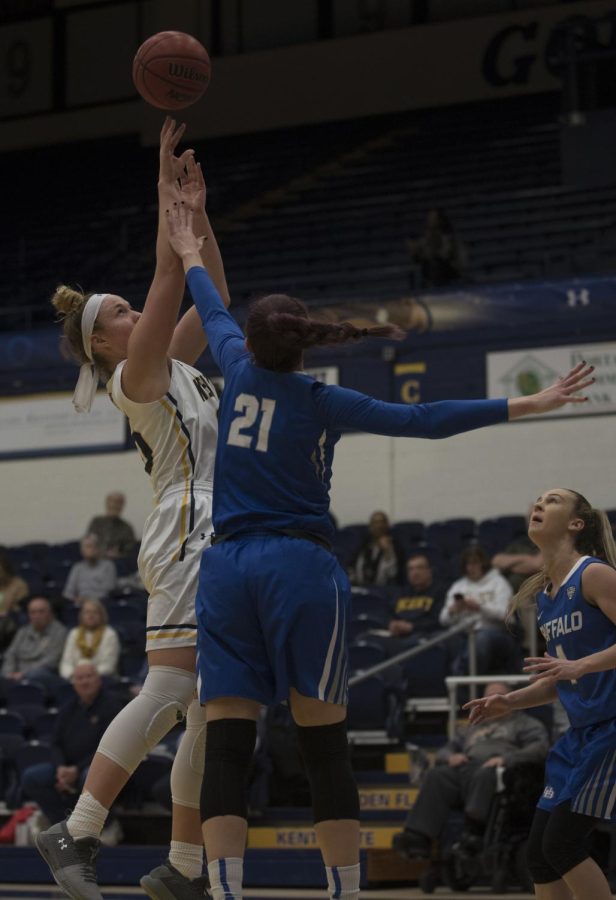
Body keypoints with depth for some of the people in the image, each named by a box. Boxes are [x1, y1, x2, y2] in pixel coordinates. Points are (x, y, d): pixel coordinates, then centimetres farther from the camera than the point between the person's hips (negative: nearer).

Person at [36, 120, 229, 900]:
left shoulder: (173, 367, 21)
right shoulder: (135, 376, -3)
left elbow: (213, 299, 21)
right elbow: (169, 283, -12)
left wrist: (197, 212, 16)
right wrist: (169, 201, -12)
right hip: (190, 539, -9)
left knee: (213, 715, 5)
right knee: (168, 695, -18)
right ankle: (76, 833, -16)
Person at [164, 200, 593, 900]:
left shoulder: (240, 370, 6)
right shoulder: (325, 404, -2)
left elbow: (213, 313, 26)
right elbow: (426, 421, -7)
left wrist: (190, 256, 46)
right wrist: (530, 404, -6)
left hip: (227, 568, 2)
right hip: (302, 567, -2)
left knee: (226, 749, -4)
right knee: (325, 749, 0)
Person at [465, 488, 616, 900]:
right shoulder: (544, 595, 14)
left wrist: (580, 665, -30)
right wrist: (509, 702, 8)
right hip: (581, 732, 9)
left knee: (563, 843, -12)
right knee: (540, 850, 5)